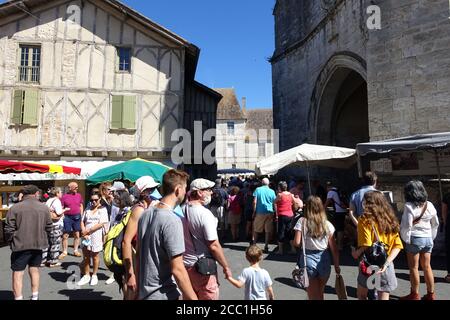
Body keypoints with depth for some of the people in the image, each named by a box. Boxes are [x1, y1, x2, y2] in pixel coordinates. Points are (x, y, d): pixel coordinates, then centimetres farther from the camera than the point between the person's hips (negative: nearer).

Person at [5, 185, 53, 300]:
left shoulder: (15, 208, -9)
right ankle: (35, 297, 24)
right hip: (38, 244, 3)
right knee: (34, 270, 16)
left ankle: (18, 298, 8)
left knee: (18, 273, 6)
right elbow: (49, 227, 3)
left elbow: (9, 229, -6)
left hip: (20, 245, -3)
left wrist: (10, 241, 11)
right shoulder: (44, 207, -1)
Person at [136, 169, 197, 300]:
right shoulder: (172, 221, -24)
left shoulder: (145, 214, 0)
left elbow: (138, 254, 9)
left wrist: (138, 285, 18)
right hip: (163, 294, -7)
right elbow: (177, 269, -24)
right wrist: (192, 298, -15)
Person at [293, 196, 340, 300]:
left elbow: (297, 243, -14)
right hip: (324, 260, 3)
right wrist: (337, 265, 10)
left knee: (314, 296, 10)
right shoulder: (327, 224, -2)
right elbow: (334, 248, -1)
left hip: (308, 260, -2)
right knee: (320, 293, 26)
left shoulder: (302, 221, -8)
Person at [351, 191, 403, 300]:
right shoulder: (390, 220, 4)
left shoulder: (365, 219, -12)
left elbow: (366, 245, -22)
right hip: (387, 266, 4)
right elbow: (398, 246, -1)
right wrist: (386, 262, -8)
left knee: (361, 295, 17)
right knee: (383, 297, 14)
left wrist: (356, 253, -4)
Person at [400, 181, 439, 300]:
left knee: (414, 268, 6)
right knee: (427, 267, 16)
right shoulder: (429, 205, 4)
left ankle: (415, 295, 16)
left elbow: (407, 225, -18)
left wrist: (406, 239, -7)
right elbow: (436, 224, 12)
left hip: (414, 238, -6)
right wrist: (432, 237, 20)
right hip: (428, 238, 6)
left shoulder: (409, 206, -15)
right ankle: (431, 294, 25)